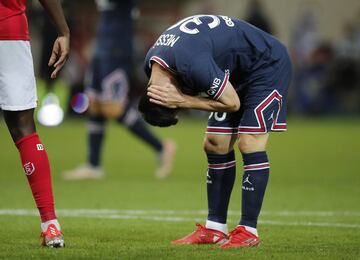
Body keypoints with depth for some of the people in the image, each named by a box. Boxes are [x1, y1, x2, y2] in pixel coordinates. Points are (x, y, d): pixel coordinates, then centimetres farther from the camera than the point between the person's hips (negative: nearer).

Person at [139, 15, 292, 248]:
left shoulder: (193, 63, -38)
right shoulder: (152, 63, -9)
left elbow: (232, 103, -26)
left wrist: (184, 101, -28)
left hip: (267, 65, -9)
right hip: (236, 75, 9)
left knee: (249, 144, -15)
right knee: (215, 146, 4)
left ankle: (249, 231, -11)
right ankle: (215, 229, 9)